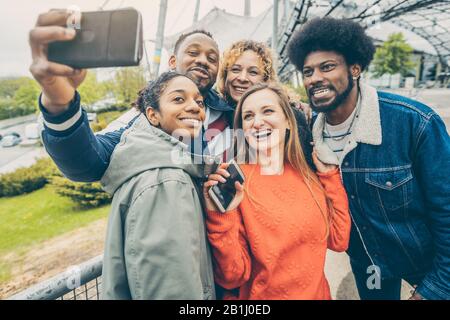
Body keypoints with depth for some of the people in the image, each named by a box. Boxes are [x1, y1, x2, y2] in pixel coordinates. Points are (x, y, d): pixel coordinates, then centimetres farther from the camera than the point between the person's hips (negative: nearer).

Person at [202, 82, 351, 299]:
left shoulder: (308, 176, -5)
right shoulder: (233, 182, -19)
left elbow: (338, 240, -4)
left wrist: (329, 175, -6)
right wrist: (219, 217, -35)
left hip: (315, 293, 5)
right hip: (263, 295, -4)